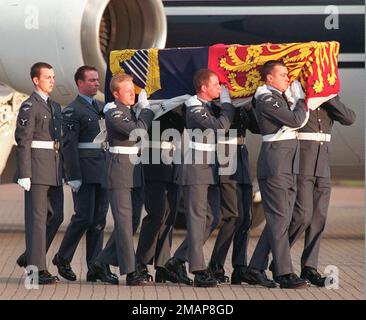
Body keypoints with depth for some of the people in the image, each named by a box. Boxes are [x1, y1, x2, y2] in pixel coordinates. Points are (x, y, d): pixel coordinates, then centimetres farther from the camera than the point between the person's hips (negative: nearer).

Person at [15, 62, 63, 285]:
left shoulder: (55, 106, 17)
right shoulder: (29, 106, -8)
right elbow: (23, 141, -13)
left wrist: (62, 170, 19)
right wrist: (24, 174, -18)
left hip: (54, 169, 8)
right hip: (37, 168, -8)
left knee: (56, 215, 9)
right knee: (37, 218, -5)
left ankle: (30, 257, 22)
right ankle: (37, 268, -2)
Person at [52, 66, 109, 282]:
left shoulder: (102, 107, 17)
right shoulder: (72, 111, -6)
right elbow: (69, 146, -11)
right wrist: (74, 177, -16)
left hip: (103, 171, 7)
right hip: (85, 171, -7)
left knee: (99, 219, 6)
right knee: (84, 217, -8)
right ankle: (62, 259, 7)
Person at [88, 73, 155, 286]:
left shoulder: (131, 112, 17)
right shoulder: (113, 113, -11)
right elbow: (138, 130, -22)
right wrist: (146, 109, -10)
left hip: (135, 173, 9)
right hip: (120, 170, -9)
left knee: (130, 221, 9)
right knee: (124, 221, -8)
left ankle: (101, 265, 18)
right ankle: (131, 272, -8)